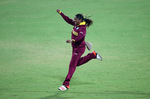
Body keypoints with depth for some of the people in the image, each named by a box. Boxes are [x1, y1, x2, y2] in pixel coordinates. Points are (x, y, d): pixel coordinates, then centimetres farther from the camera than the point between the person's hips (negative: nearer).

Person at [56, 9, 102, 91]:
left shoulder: (82, 28, -23)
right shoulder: (76, 24, 2)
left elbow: (81, 35, -43)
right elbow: (68, 20, 14)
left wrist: (72, 40, -58)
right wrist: (60, 13, 14)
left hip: (79, 48, -10)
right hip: (75, 47, 10)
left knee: (72, 65, -8)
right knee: (77, 63, 25)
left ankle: (66, 84, -5)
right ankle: (93, 55, 33)